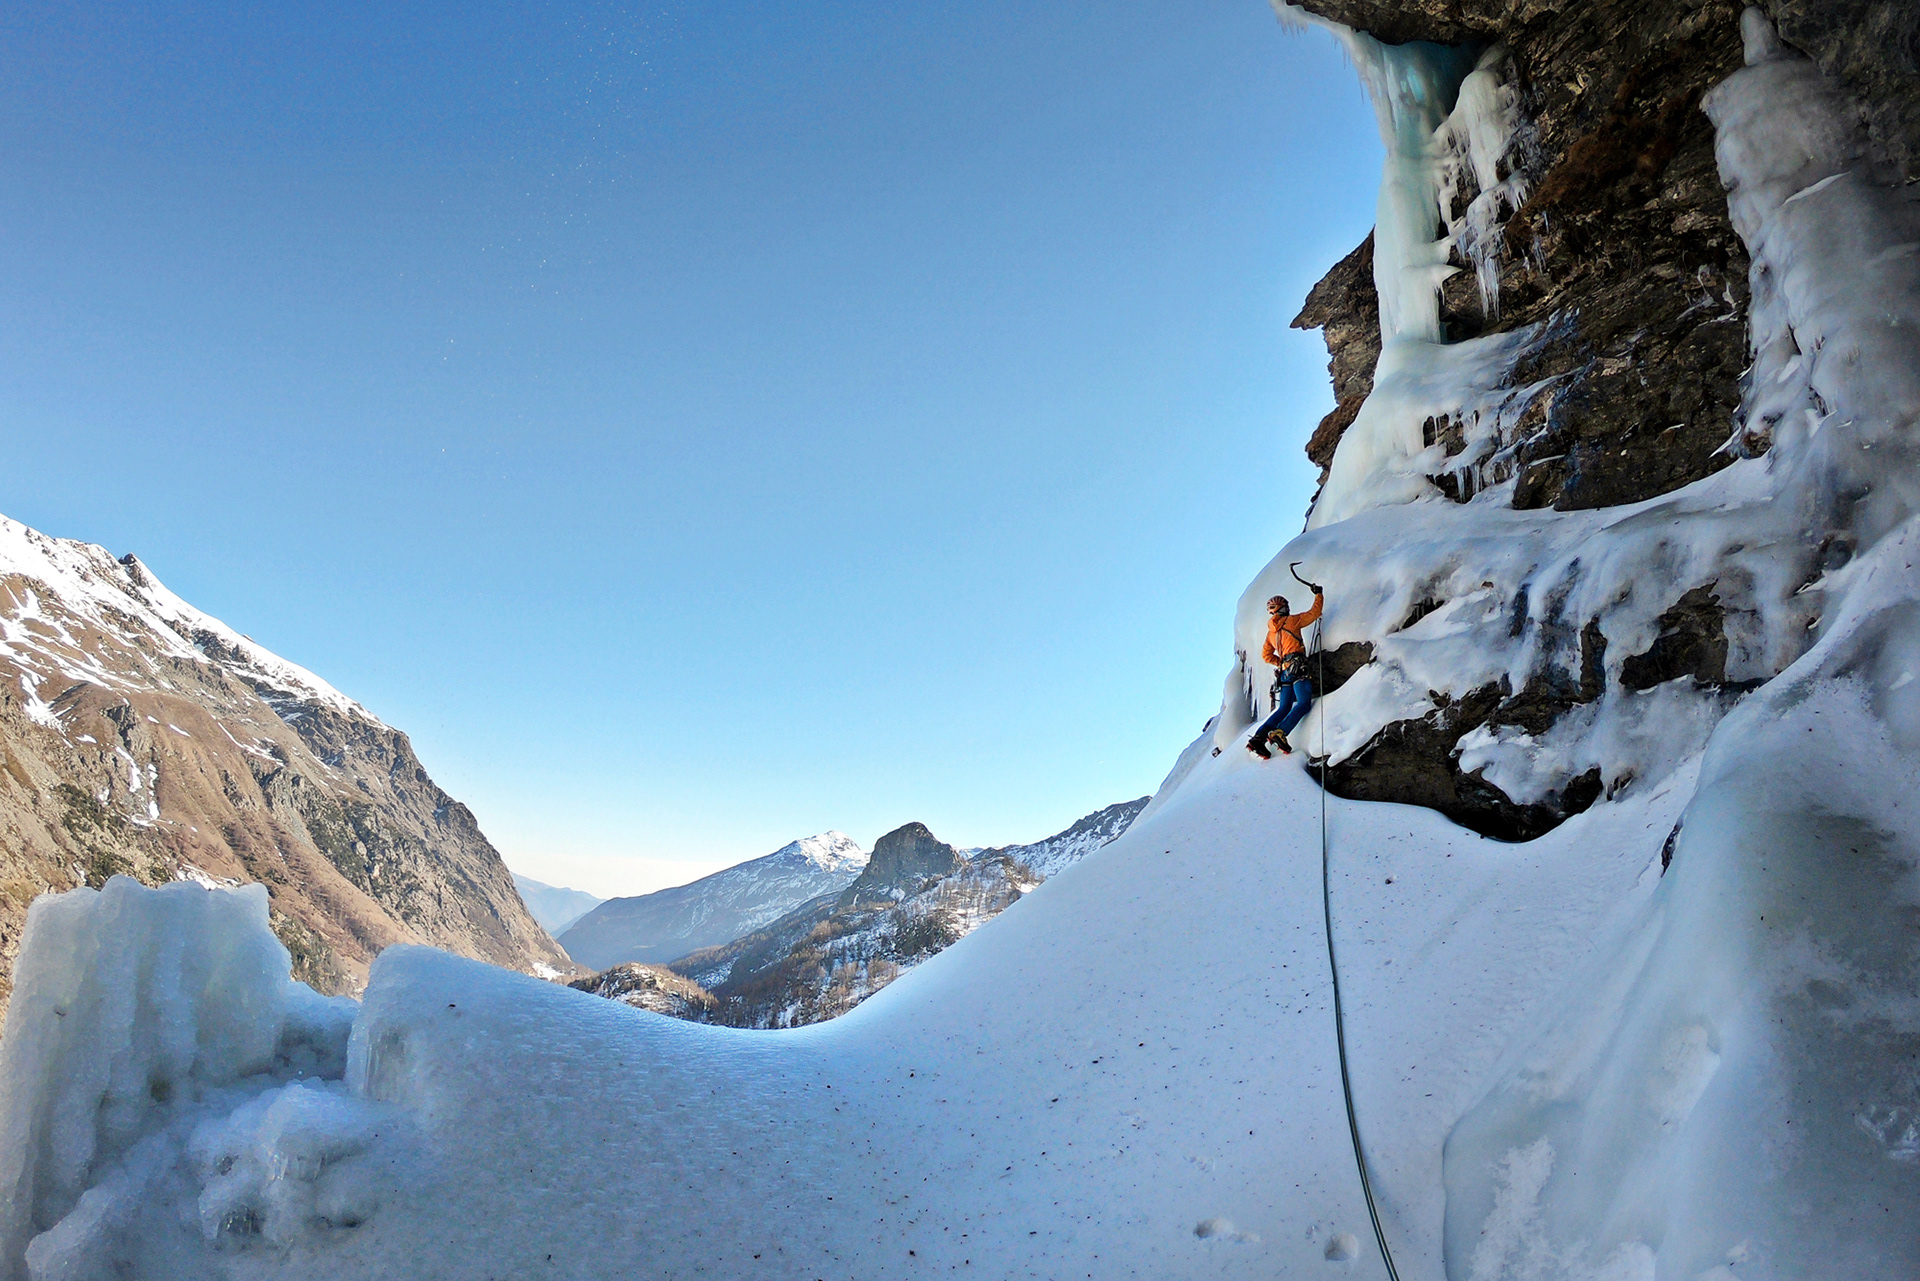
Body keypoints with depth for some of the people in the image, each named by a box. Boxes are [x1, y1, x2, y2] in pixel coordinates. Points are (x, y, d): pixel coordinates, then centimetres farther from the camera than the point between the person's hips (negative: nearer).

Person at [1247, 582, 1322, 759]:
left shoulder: (1271, 631, 20)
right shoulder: (1291, 620, 4)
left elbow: (1266, 655, 20)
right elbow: (1315, 612, 10)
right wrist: (1318, 594, 24)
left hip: (1284, 671, 7)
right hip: (1297, 666, -7)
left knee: (1283, 708, 7)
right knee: (1304, 703, -15)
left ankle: (1258, 738, -9)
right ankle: (1280, 732, -34)